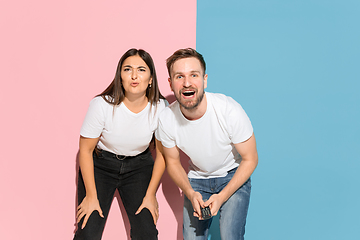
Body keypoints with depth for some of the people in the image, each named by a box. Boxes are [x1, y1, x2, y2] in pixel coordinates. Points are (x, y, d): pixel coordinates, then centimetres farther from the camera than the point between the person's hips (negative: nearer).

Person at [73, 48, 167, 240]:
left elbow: (162, 154, -2)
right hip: (99, 164, -2)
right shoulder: (102, 104, -24)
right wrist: (91, 195, -9)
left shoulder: (160, 107, -17)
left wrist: (150, 194, -1)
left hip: (139, 166, 2)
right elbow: (85, 150, -12)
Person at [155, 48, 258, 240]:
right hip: (196, 180, 3)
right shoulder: (166, 119, -20)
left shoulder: (230, 111, -29)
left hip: (233, 176, -2)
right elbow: (172, 162, -1)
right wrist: (190, 193, -18)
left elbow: (250, 159, -15)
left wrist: (222, 197, -23)